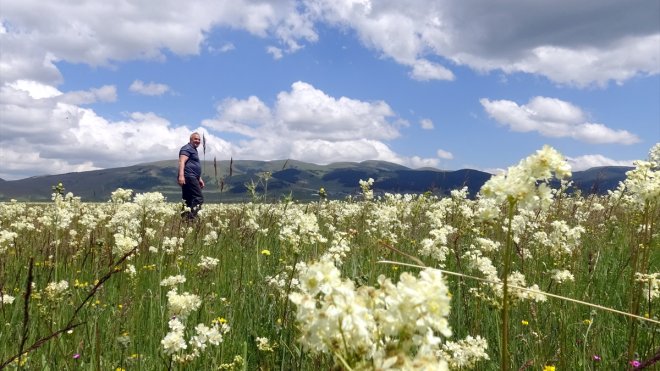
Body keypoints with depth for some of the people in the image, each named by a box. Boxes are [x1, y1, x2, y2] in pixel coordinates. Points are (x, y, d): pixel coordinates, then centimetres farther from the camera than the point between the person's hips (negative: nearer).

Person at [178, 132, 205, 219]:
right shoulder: (187, 148, -5)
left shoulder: (194, 150, 27)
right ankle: (191, 217, -23)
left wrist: (199, 179, 31)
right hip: (189, 177, -11)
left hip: (192, 178, 11)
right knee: (199, 198, -17)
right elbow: (182, 162, -19)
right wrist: (181, 175, -32)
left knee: (188, 200, 7)